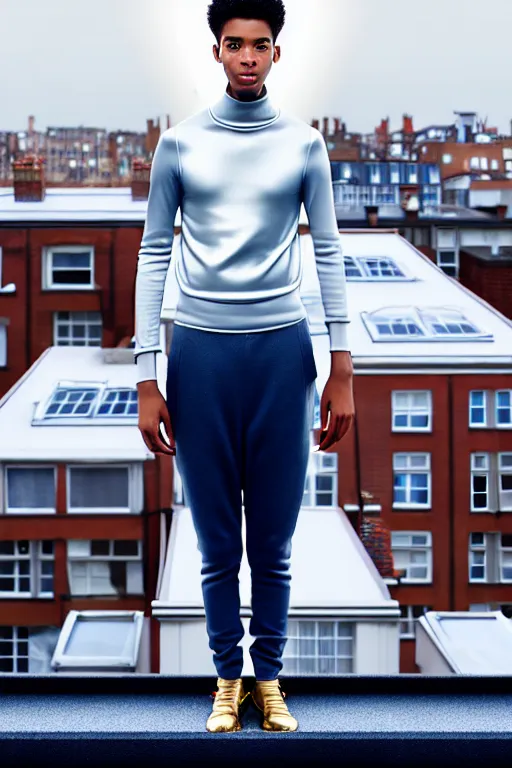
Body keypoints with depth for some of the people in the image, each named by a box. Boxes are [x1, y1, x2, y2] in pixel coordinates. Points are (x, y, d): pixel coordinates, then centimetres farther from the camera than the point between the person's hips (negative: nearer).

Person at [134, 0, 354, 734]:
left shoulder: (304, 143, 4)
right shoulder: (180, 142, 3)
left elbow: (328, 255, 6)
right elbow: (153, 256, 4)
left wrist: (342, 371, 2)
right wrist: (146, 378, -1)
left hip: (282, 348, 0)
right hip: (201, 350, 0)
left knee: (274, 540, 6)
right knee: (217, 541, 5)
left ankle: (270, 677, 21)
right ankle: (228, 675, 21)